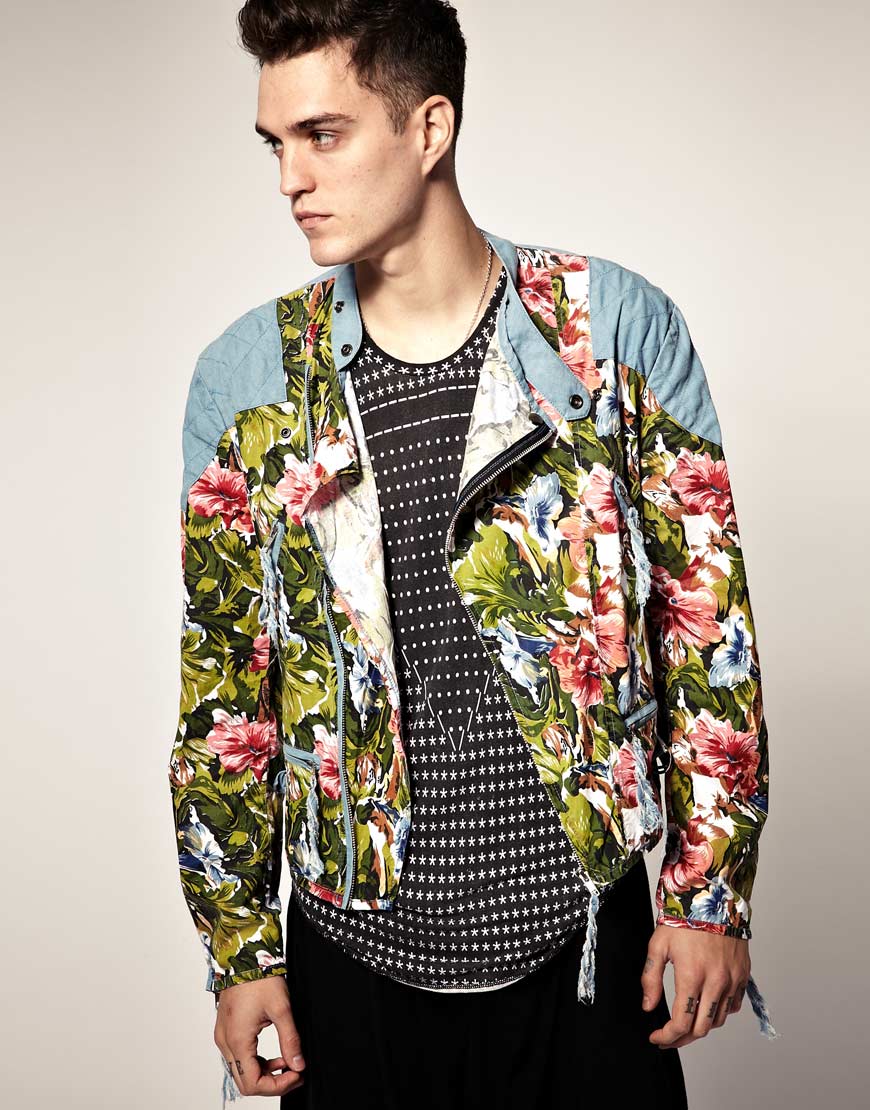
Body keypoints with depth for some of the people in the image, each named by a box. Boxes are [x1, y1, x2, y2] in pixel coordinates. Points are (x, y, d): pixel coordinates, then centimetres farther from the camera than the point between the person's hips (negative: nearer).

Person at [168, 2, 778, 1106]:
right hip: (356, 956, 2)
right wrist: (241, 953, 3)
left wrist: (710, 890, -3)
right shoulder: (246, 375, -1)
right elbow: (221, 686, 3)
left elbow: (709, 621, -1)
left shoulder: (619, 326, -5)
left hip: (583, 936, -1)